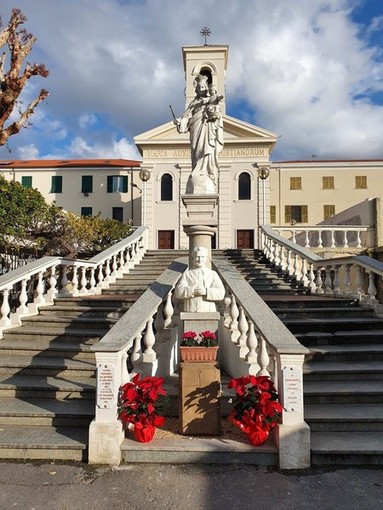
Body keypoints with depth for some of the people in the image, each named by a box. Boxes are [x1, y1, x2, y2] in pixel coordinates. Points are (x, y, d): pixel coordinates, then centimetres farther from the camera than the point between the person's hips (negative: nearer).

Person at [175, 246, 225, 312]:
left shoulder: (213, 274, 8)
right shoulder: (187, 274, 9)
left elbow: (220, 293, -4)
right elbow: (178, 292, -4)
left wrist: (206, 291, -19)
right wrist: (193, 290, -19)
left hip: (208, 312, 0)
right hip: (190, 313, 0)